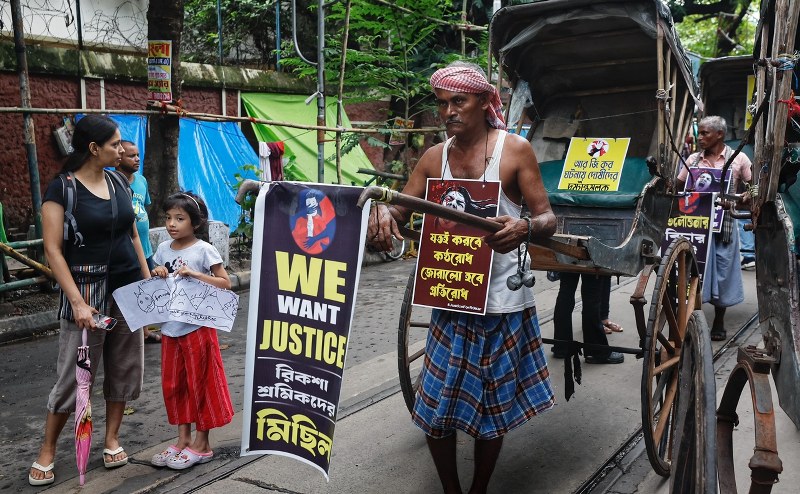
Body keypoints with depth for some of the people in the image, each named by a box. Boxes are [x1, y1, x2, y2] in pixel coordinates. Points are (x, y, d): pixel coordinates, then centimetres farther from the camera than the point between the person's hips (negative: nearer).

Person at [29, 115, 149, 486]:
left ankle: (112, 439, 25)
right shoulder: (61, 188, -10)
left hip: (128, 288, 6)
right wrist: (77, 301, -19)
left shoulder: (117, 181, 7)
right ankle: (46, 453, 16)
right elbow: (53, 251, -13)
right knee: (74, 375, 0)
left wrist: (148, 281, 10)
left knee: (123, 368, 10)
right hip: (89, 290, -6)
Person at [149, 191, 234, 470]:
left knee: (200, 383, 3)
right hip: (170, 329, 6)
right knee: (173, 384, 12)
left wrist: (194, 274, -22)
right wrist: (157, 276, -5)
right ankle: (183, 440, 25)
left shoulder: (204, 250, -10)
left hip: (197, 328, -6)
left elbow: (225, 283, -13)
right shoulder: (164, 249, 7)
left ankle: (202, 445, 15)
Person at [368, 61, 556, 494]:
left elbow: (547, 217, -7)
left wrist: (524, 227, -31)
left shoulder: (514, 150, -5)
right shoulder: (435, 158, 5)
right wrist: (382, 211, -20)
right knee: (433, 407, 5)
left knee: (492, 410, 11)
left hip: (502, 301, -3)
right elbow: (400, 210, 5)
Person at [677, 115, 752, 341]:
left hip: (723, 222, -2)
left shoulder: (738, 159, 2)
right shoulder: (693, 159, 9)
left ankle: (719, 323, 18)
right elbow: (679, 187, 14)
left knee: (722, 271, 5)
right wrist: (686, 198, -7)